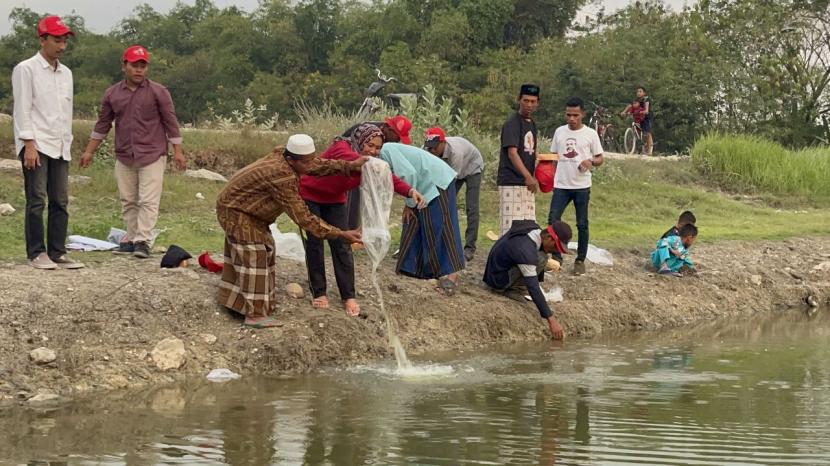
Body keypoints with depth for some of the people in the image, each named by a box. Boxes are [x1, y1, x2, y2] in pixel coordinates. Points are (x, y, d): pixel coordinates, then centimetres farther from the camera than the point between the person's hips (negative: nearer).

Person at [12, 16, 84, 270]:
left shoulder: (66, 73, 16)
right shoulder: (26, 70, -4)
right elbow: (22, 109, -8)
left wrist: (67, 142, 13)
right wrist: (29, 144, -15)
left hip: (60, 147, 6)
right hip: (36, 145, -6)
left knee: (60, 201, 3)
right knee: (36, 201, -6)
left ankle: (57, 253, 7)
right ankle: (36, 254, -2)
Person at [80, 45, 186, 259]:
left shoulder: (158, 92, -4)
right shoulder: (112, 94, 6)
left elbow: (170, 122, -2)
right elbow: (102, 124, 13)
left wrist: (177, 151, -6)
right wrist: (89, 151, 12)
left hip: (152, 156, -4)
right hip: (124, 157, 4)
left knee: (148, 201, -9)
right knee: (128, 201, 8)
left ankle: (143, 241, -9)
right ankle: (130, 239, 14)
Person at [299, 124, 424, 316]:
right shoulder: (340, 148, -31)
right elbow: (351, 160, -54)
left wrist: (410, 191, -48)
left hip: (334, 200, 5)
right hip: (309, 195, -5)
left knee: (341, 245, -2)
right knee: (315, 242, -3)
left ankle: (348, 297, -1)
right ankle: (318, 293, 7)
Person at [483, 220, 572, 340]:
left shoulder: (534, 229, -6)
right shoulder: (525, 250, -32)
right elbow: (533, 289, -34)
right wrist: (551, 320, -34)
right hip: (499, 282, -9)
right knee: (541, 258, -22)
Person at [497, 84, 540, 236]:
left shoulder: (532, 124, 16)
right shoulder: (512, 123, -11)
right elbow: (512, 153, -21)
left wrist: (533, 178, 14)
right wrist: (528, 176, -31)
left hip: (527, 183, 9)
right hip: (511, 183, -9)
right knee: (511, 226, -12)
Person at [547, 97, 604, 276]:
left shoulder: (590, 134, -2)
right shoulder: (559, 132, 7)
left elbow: (600, 158, 2)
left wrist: (591, 162, -20)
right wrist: (550, 176, 3)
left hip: (581, 186, -2)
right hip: (561, 185, 2)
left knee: (582, 224, 4)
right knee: (553, 220, -6)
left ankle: (580, 260, 13)